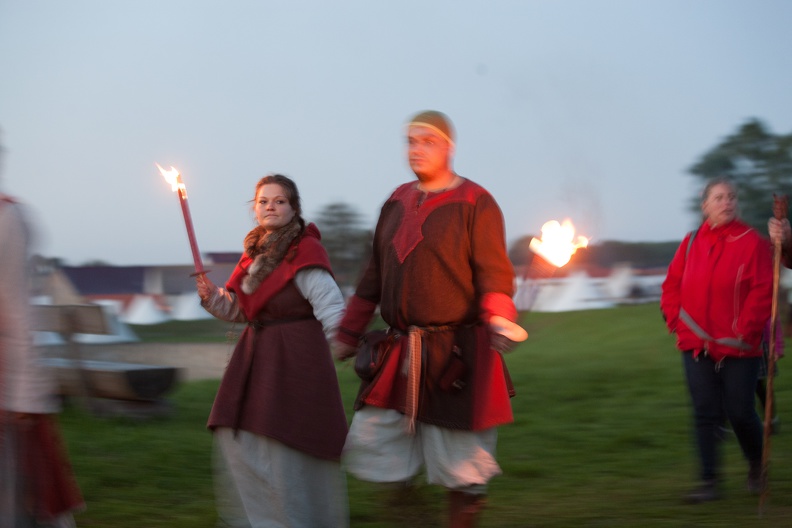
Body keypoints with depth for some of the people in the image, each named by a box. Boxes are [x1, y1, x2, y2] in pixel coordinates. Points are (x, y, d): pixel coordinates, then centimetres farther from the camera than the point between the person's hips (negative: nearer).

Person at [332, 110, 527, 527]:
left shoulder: (475, 203, -4)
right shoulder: (397, 202, 14)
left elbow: (494, 272, -11)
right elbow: (374, 277, 20)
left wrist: (498, 319, -29)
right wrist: (348, 335, 21)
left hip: (456, 354, -6)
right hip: (400, 353, 6)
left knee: (459, 465, 0)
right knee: (369, 444, 2)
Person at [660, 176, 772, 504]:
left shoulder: (751, 242, -6)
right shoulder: (691, 243, 6)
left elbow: (763, 291, -10)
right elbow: (672, 285, 15)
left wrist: (746, 331, -14)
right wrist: (676, 321, 3)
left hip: (739, 347, -3)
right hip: (697, 345, 3)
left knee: (740, 413, 1)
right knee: (705, 413, 1)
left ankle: (756, 466, 29)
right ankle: (709, 482, 4)